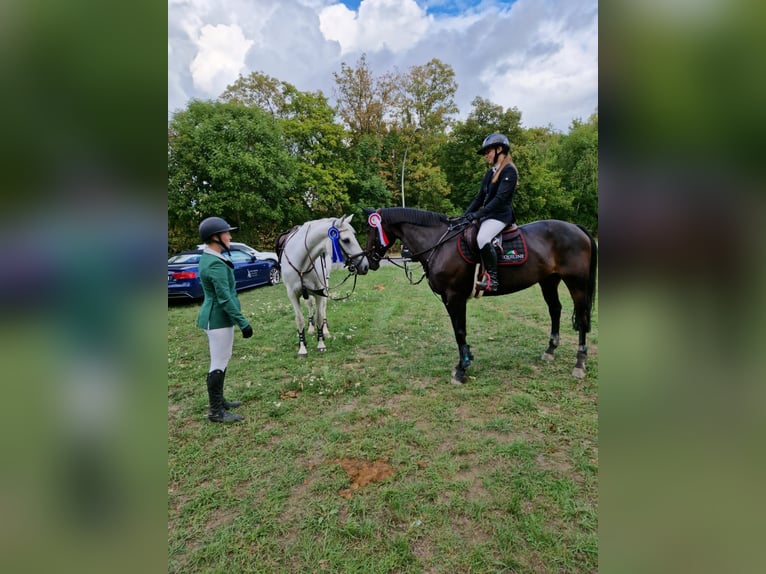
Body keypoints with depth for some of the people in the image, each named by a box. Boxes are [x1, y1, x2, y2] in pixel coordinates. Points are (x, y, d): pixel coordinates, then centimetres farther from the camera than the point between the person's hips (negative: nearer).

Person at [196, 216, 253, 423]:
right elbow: (225, 298, -24)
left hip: (216, 317, 10)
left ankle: (219, 401, 33)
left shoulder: (209, 258, 10)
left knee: (222, 360, 20)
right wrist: (243, 322, -20)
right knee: (219, 364, -1)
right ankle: (215, 411, 11)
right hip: (218, 319, -10)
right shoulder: (216, 264, -22)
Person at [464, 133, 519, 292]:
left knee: (482, 238, -34)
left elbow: (500, 198, -19)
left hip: (501, 215, -10)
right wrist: (465, 215, 4)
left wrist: (478, 214, -25)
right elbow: (480, 197, 17)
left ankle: (491, 279, -28)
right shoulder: (490, 173, 18)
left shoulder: (509, 171, -8)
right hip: (487, 214, 10)